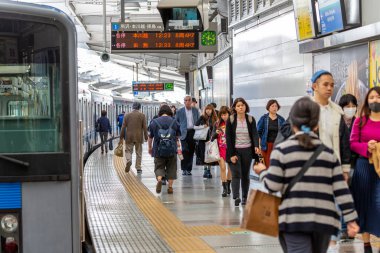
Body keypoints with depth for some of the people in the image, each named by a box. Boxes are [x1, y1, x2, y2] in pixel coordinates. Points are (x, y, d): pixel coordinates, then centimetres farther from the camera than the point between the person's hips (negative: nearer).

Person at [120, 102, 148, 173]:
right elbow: (144, 127, -4)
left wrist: (121, 137, 9)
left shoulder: (127, 115, 0)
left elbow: (123, 127, 2)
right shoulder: (142, 115, -3)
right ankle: (138, 168, 10)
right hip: (139, 137, 0)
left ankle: (129, 161, -22)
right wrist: (146, 137, 4)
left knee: (128, 151, 7)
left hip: (129, 137, 0)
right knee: (138, 153, 8)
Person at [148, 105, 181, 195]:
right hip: (172, 150, 1)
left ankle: (159, 179, -20)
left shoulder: (154, 122, 2)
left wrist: (149, 147, 26)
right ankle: (170, 187, 8)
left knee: (159, 167, 7)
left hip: (158, 150, 0)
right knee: (171, 168, 11)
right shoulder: (174, 122, 4)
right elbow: (178, 136, 14)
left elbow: (150, 137, 9)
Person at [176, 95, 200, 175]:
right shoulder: (180, 111, 5)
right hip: (184, 133, -2)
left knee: (191, 151, 4)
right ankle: (184, 169, -5)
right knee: (185, 151, -12)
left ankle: (189, 169, 11)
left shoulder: (195, 111, 10)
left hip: (193, 133, 2)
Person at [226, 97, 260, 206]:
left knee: (245, 175, 9)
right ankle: (236, 197, -22)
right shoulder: (230, 120, -3)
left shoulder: (251, 120, 1)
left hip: (247, 150, 2)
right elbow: (228, 138, -5)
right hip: (235, 150, -2)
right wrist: (231, 154, -11)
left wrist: (256, 146, -26)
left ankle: (244, 197, 18)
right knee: (236, 174, -13)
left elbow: (255, 134, -6)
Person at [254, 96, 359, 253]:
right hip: (324, 219, 4)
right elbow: (341, 189, 3)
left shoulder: (282, 150, -2)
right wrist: (351, 218, 5)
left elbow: (273, 186, -4)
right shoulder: (328, 152, 8)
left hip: (294, 219, -4)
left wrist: (263, 172, 16)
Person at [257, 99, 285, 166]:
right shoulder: (263, 118, 2)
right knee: (267, 166, -3)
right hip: (266, 145, -1)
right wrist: (259, 145, -4)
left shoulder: (281, 119, 6)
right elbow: (258, 132, 2)